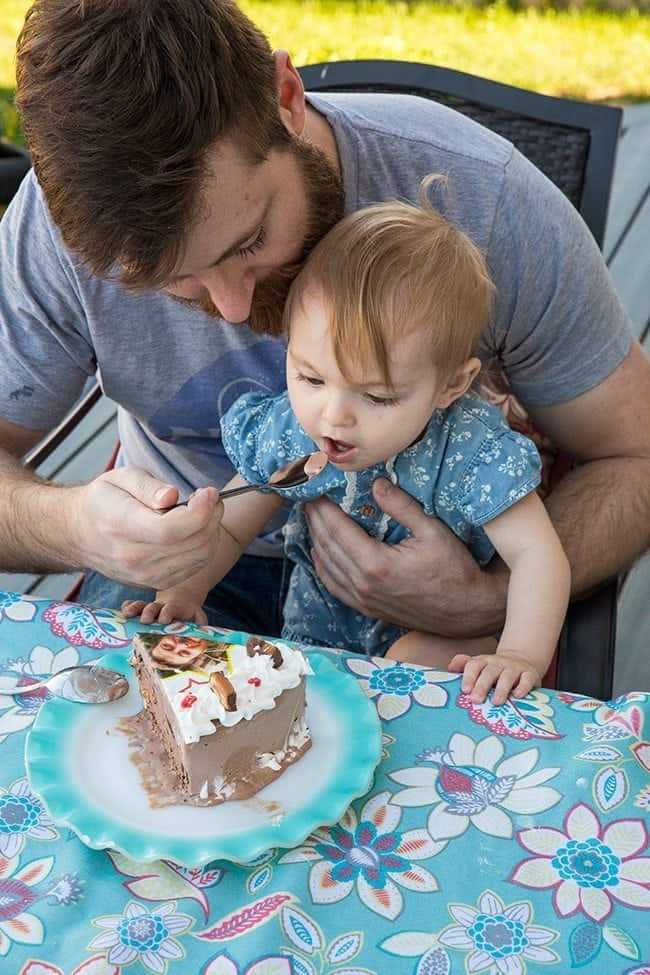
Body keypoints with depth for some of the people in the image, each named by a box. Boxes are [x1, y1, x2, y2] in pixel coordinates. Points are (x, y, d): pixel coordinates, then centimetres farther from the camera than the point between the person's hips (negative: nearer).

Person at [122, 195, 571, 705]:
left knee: (417, 657, -31)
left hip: (443, 634, -3)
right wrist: (184, 590, -19)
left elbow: (536, 553, -25)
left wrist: (521, 654, -40)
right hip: (320, 632, 4)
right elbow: (229, 528, -2)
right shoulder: (287, 435, -18)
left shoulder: (473, 452, -27)